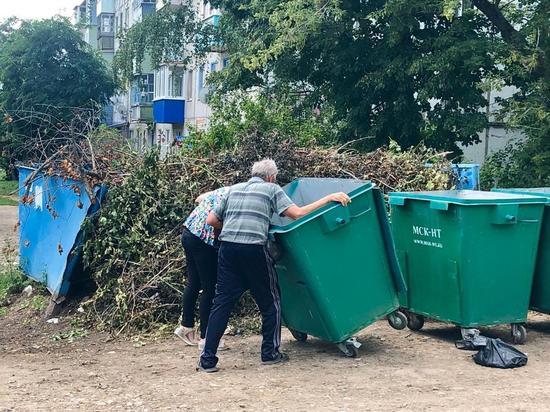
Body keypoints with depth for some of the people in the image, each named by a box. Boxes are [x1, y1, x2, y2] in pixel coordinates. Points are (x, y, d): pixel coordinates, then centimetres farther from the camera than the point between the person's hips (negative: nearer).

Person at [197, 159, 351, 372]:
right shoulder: (272, 189, 10)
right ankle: (270, 353, 18)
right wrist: (329, 198, 2)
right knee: (270, 301, 14)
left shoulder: (234, 189, 22)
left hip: (227, 248, 4)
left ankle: (208, 359, 3)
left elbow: (211, 220, 20)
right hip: (253, 250, -4)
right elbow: (297, 213, -2)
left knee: (222, 301, 7)